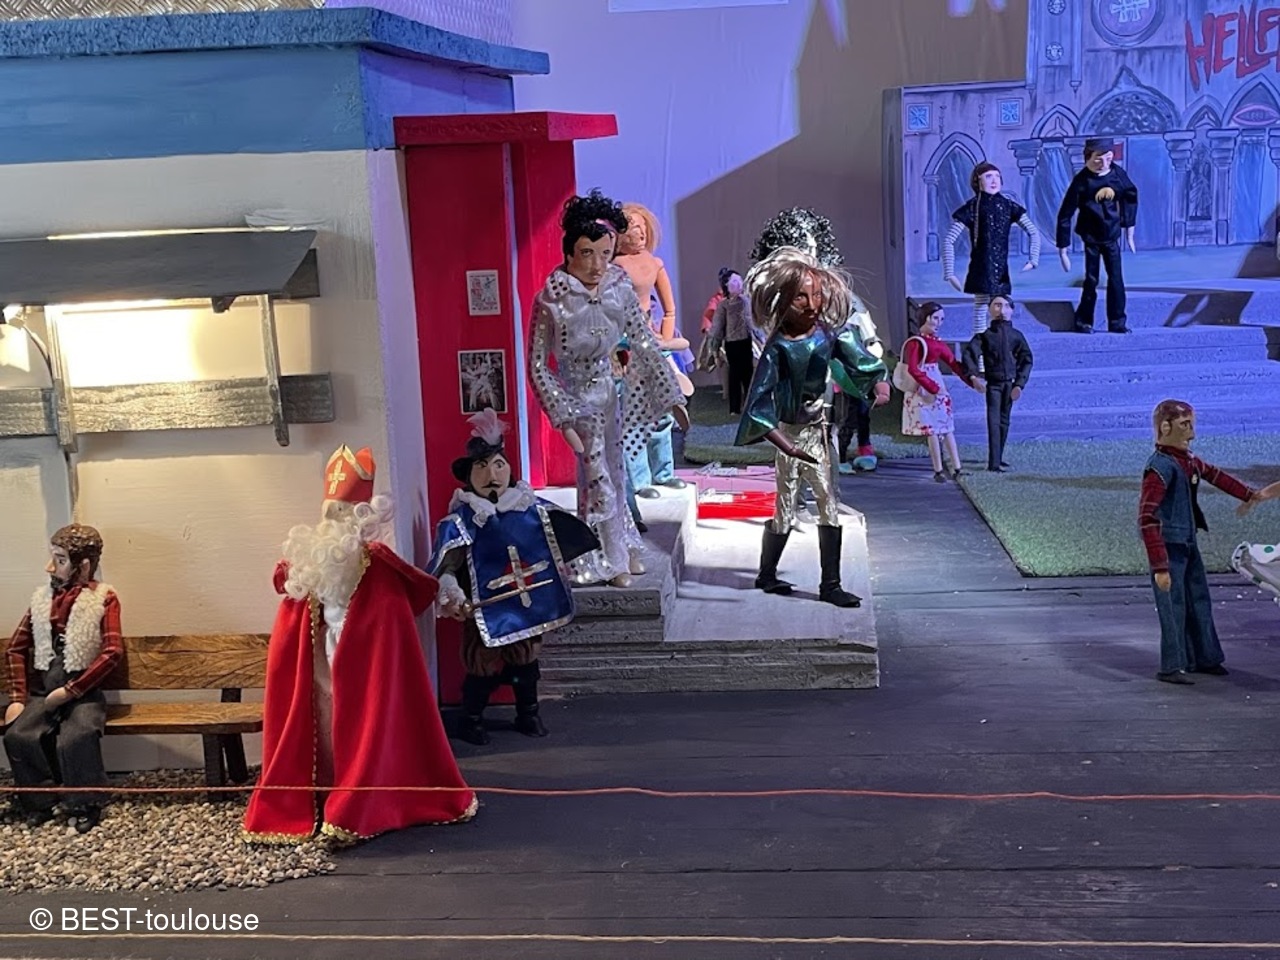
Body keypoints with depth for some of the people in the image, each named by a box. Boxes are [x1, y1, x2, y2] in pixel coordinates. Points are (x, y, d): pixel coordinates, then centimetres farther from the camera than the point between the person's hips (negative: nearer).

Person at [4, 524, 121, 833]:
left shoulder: (104, 598, -1)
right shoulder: (43, 597, 12)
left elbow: (112, 652, -11)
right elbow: (17, 649, 14)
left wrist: (70, 691, -14)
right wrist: (18, 698, 2)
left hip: (83, 692, -4)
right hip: (42, 692, 4)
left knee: (76, 739, -30)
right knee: (17, 736, -22)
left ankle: (84, 807, -6)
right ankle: (40, 802, 0)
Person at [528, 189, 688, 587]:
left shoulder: (620, 289, -11)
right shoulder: (551, 301, -23)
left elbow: (645, 345, -3)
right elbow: (538, 366, -17)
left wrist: (672, 396, -4)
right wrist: (563, 417, -20)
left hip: (608, 392, 4)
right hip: (578, 399, -4)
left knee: (611, 475, 16)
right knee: (599, 478, 2)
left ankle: (623, 549, 34)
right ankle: (613, 560, 20)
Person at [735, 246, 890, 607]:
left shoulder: (831, 334, -5)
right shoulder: (778, 348, -19)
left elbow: (862, 362, 1)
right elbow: (760, 402, -22)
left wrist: (880, 384, -21)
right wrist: (785, 445, -29)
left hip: (819, 429, 5)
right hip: (790, 433, -5)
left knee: (830, 504, 4)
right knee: (784, 510, 5)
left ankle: (830, 584, 12)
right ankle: (766, 574, 26)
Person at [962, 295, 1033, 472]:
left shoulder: (1016, 335, 6)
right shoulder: (985, 335, -1)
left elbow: (1027, 360, 7)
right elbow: (968, 353, -9)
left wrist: (1019, 384, -2)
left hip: (1010, 383, 3)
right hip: (993, 384, -3)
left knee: (1004, 421, 11)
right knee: (994, 421, -9)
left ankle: (998, 457, 23)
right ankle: (994, 463, -12)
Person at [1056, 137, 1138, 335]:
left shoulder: (1118, 173, -9)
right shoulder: (1081, 181, -18)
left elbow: (1130, 197, 9)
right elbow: (1065, 214, -14)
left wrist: (1129, 227, 11)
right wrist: (1063, 246, -14)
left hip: (1112, 236, 3)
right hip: (1091, 238, -3)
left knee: (1116, 279, 2)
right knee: (1091, 280, 1)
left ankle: (1117, 322, 9)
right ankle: (1084, 321, 14)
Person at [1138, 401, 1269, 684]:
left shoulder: (1188, 460, 6)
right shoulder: (1160, 467, -22)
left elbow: (1215, 475, 28)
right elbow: (1147, 520, -27)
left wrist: (1250, 495, 35)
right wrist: (1160, 566, -30)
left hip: (1189, 544, 9)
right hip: (1169, 546, -9)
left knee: (1199, 602, 17)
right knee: (1174, 606, -4)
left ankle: (1205, 658, 30)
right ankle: (1172, 667, 7)